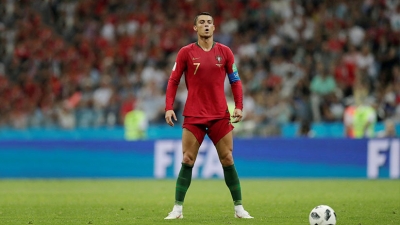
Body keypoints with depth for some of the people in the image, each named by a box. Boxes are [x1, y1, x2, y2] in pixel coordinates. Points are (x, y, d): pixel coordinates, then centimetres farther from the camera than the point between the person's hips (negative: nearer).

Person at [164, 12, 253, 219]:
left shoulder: (224, 52, 5)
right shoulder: (186, 52, 0)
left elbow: (235, 81, 9)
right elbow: (173, 81, 3)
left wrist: (239, 106, -2)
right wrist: (169, 107, -7)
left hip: (220, 115, 1)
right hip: (193, 116, -1)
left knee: (227, 160, 1)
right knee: (187, 161, -4)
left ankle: (239, 208, 9)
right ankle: (177, 209, 2)